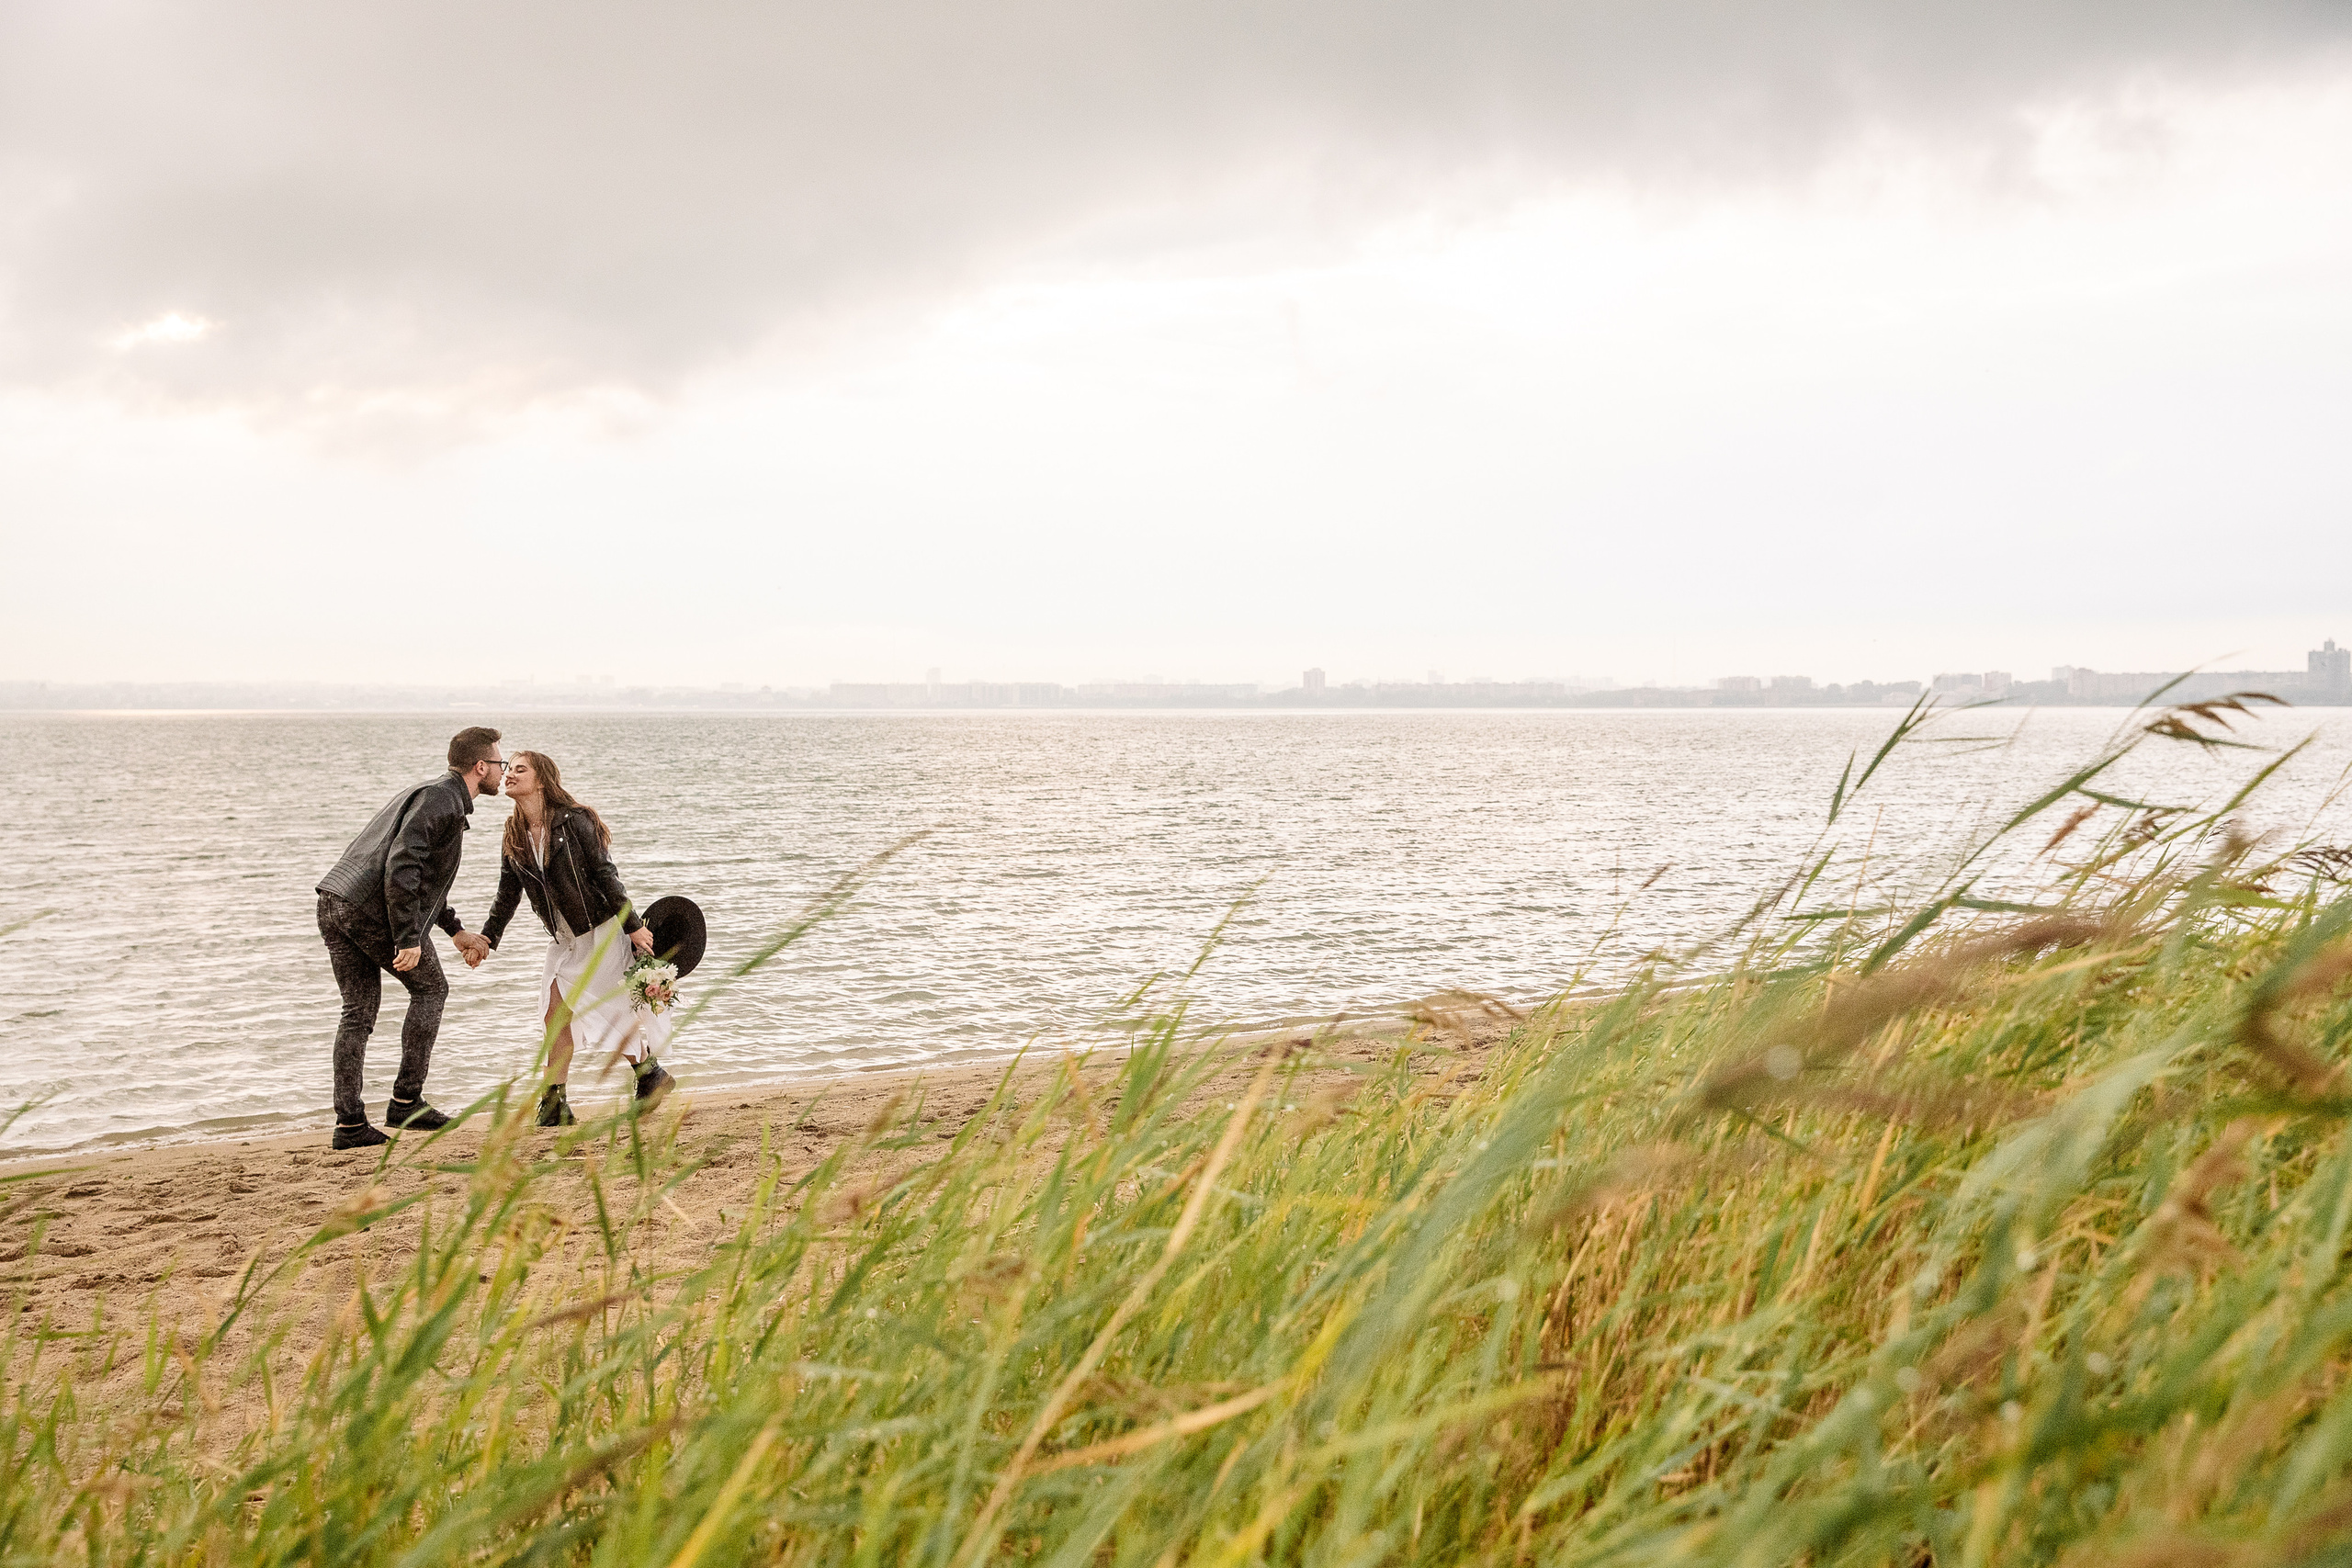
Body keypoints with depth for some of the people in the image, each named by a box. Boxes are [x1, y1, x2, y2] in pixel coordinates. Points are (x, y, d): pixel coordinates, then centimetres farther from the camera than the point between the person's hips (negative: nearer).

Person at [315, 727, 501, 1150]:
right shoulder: (441, 799, -9)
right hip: (372, 908, -9)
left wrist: (456, 930, 33)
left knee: (359, 1011, 11)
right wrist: (408, 938, -23)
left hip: (334, 905, 9)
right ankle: (406, 1102, 7)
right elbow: (401, 865, -22)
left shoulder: (433, 794, 25)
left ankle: (349, 1123, 10)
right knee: (430, 988, 7)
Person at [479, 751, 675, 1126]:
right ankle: (555, 1104, 0)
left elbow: (605, 875, -17)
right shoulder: (514, 838, 4)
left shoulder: (574, 821, -16)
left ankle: (653, 1076, 20)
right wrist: (488, 937, 1)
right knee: (557, 1013, -3)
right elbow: (508, 894, 11)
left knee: (612, 1013, -3)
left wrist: (633, 926, -17)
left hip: (603, 929, -6)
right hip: (565, 937, 6)